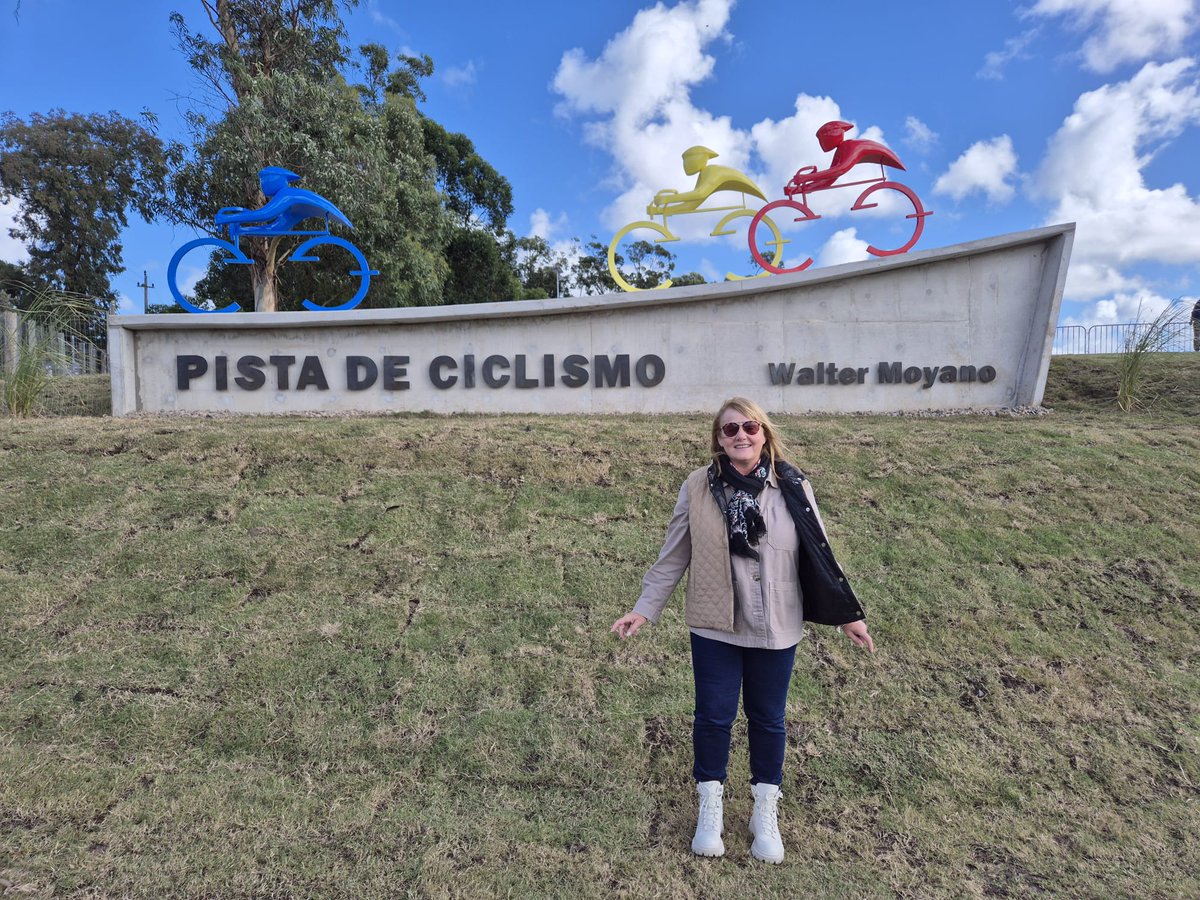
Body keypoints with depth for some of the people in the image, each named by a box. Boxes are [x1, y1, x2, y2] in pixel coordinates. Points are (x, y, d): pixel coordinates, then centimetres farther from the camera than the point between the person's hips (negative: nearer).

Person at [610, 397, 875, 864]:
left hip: (775, 631, 1)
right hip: (714, 628, 0)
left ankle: (765, 811, 36)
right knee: (714, 716, 11)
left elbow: (818, 555, 0)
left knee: (768, 719, 15)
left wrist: (847, 614, 4)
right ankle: (710, 806, 34)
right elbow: (673, 556, -2)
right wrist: (644, 609, -3)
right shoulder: (698, 487, -8)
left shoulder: (791, 488, -7)